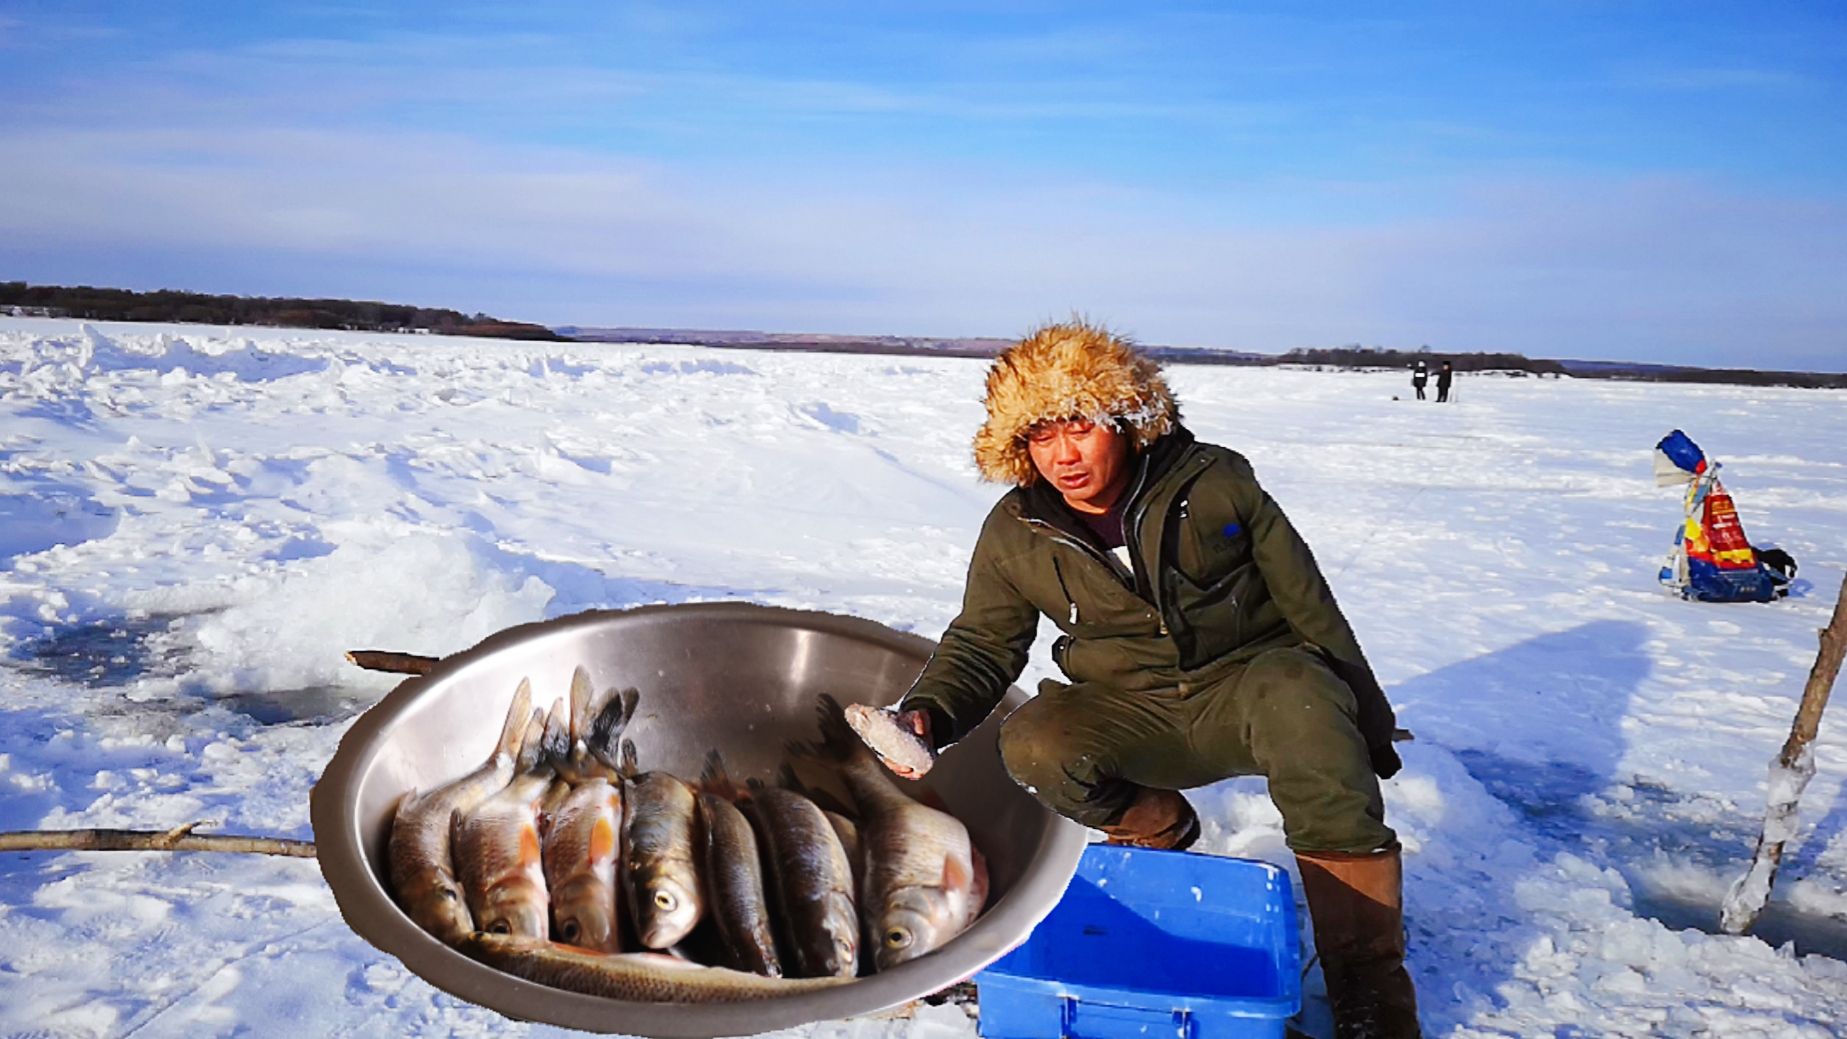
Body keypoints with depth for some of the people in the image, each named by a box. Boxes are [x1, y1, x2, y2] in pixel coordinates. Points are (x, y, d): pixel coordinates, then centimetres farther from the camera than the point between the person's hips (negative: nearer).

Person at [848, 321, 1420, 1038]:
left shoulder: (1215, 483, -8)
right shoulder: (1014, 534, -4)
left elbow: (1307, 602, 0)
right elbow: (982, 644, 3)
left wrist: (1364, 723, 5)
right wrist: (926, 715, -19)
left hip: (1251, 679, -1)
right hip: (1131, 714, 2)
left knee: (1301, 706, -36)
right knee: (1032, 748, -28)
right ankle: (1157, 830, 6)